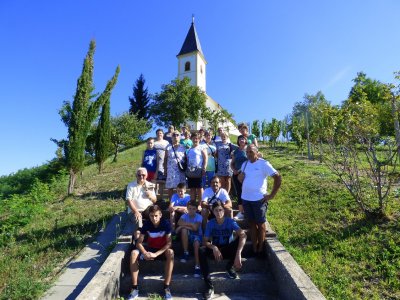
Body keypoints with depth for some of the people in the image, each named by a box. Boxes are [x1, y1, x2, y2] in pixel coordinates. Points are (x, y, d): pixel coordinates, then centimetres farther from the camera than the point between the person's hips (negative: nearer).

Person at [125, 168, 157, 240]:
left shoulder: (150, 185, 6)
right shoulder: (131, 185, -2)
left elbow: (155, 200, 9)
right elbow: (129, 201, -10)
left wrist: (151, 196, -16)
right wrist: (136, 212, -22)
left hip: (148, 209, 2)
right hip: (134, 210, -2)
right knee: (138, 220, -32)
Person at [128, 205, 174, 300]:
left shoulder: (165, 224, -20)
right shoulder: (146, 224, -14)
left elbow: (169, 243, -21)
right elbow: (139, 242, -13)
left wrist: (156, 254, -31)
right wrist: (145, 253, -32)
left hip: (162, 249, -2)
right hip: (150, 249, 2)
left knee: (170, 252, -36)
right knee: (134, 253, -25)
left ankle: (166, 287, -26)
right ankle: (135, 288, -17)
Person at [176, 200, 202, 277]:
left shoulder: (199, 217, -10)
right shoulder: (185, 215, -4)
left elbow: (195, 228, -25)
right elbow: (179, 222, -25)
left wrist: (185, 225, -19)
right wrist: (191, 224, -24)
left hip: (197, 235, -2)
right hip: (187, 235, 2)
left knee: (196, 242, -36)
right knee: (184, 229, -29)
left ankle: (197, 266, -25)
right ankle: (186, 253, -20)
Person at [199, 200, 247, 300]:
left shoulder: (230, 221, -16)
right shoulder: (210, 223, -10)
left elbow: (243, 235, -32)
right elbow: (205, 241, -12)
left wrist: (238, 254, -44)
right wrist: (213, 247, -34)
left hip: (228, 250, -1)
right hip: (216, 250, 1)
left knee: (239, 239, -29)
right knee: (201, 251, -29)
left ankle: (230, 266, -7)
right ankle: (209, 286, -27)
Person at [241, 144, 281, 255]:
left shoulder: (263, 164, -10)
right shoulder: (245, 164, 8)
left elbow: (278, 178, -12)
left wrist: (272, 195, -13)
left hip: (259, 199, -6)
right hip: (245, 198, 6)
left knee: (260, 224, 7)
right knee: (252, 223, 13)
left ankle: (260, 249, 20)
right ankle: (254, 249, 24)